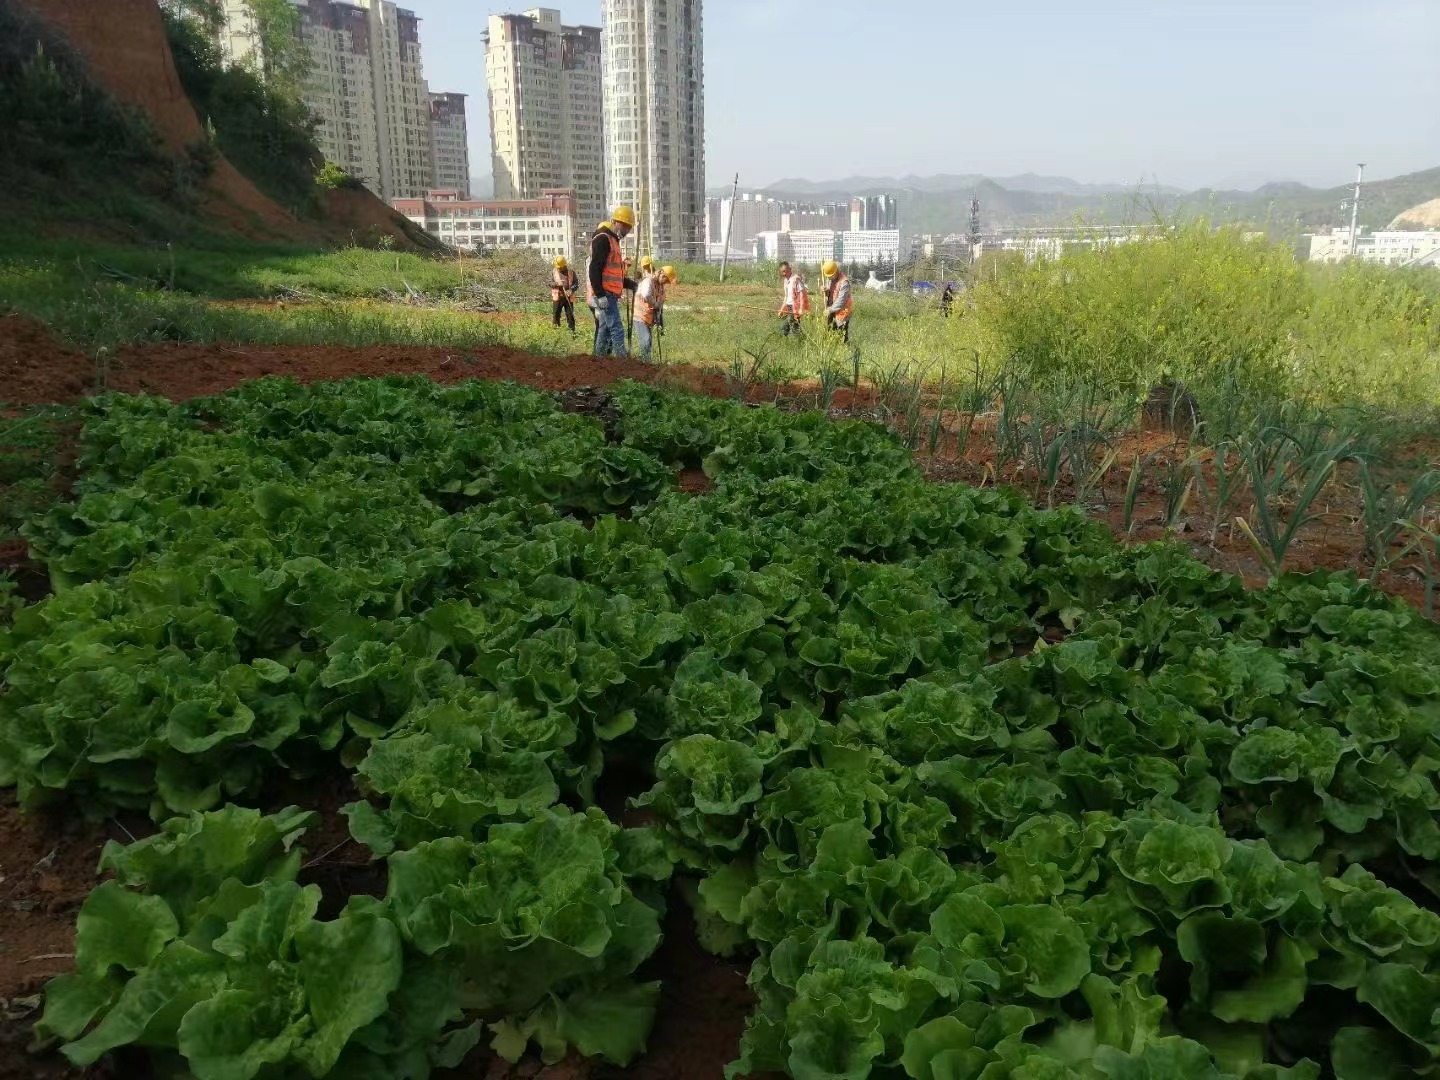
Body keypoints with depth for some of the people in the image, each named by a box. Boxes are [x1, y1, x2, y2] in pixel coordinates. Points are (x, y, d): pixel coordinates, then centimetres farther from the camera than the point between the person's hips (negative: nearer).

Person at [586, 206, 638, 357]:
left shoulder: (612, 240, 23)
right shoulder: (602, 239, -9)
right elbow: (594, 269, -19)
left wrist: (631, 284, 23)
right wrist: (600, 295, -24)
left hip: (609, 295, 10)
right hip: (605, 295, -10)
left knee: (604, 331, 11)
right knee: (617, 330, -15)